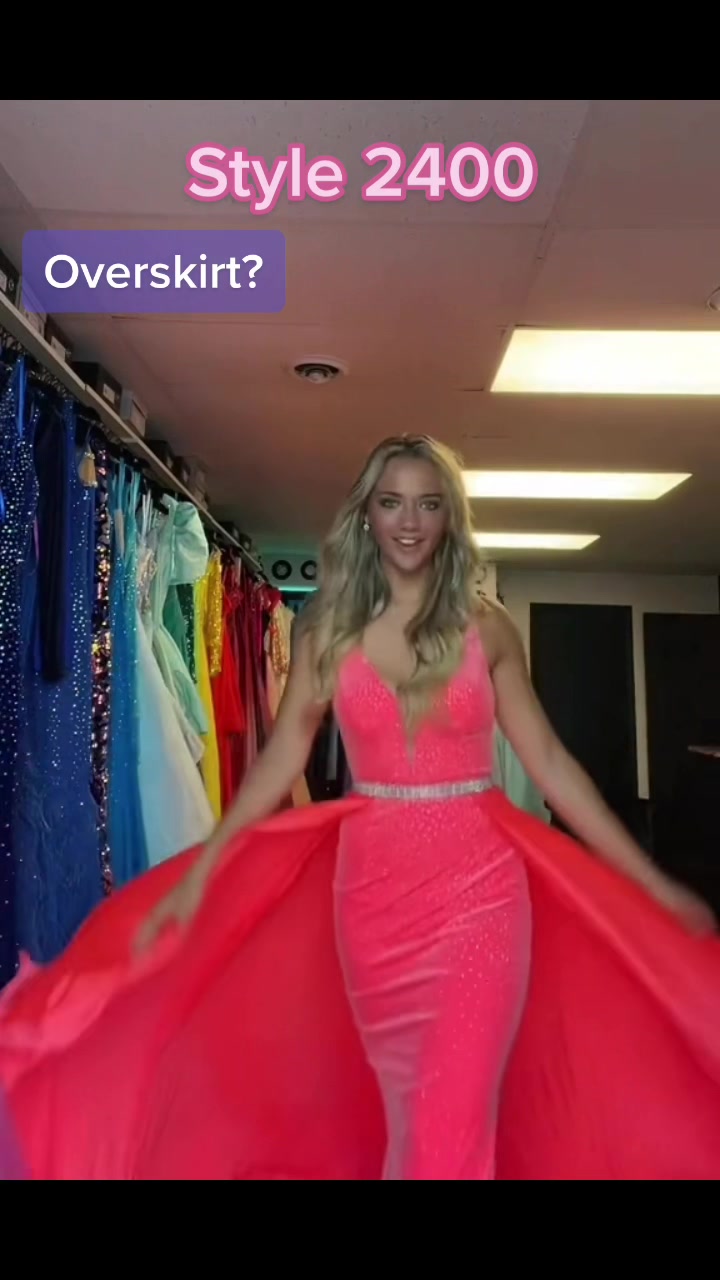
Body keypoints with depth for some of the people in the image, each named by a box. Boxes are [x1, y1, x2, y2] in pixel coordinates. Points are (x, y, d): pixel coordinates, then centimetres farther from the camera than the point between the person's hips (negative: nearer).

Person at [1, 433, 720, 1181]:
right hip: (371, 880, 1)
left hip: (480, 879, -1)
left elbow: (548, 761, 2)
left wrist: (653, 883, 2)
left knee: (455, 1112, -1)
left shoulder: (486, 625, 0)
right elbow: (281, 759, 1)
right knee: (401, 1098, 16)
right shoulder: (326, 628, 1)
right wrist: (200, 872, -3)